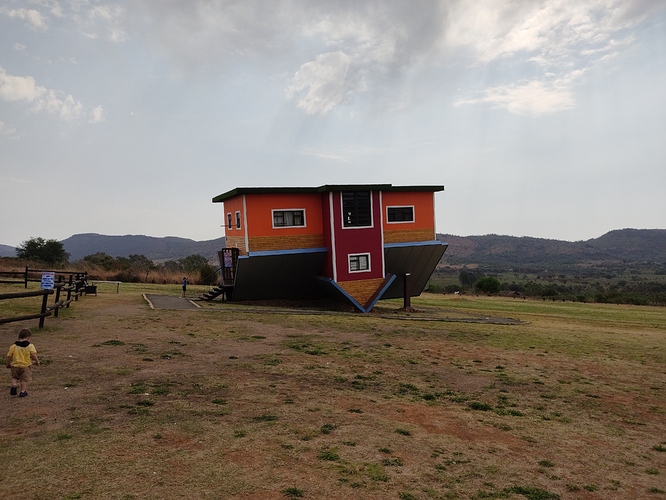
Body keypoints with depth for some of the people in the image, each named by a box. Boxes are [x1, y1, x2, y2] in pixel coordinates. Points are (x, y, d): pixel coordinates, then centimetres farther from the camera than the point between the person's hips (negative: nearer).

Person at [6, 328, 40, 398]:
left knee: (14, 377, 24)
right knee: (24, 379, 10)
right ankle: (23, 391, 7)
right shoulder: (30, 346, -10)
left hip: (15, 365, 2)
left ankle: (14, 385, 1)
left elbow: (9, 356, 1)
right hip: (25, 365, -2)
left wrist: (8, 364, 16)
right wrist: (37, 361, 0)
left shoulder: (13, 346, -2)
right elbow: (34, 354, -16)